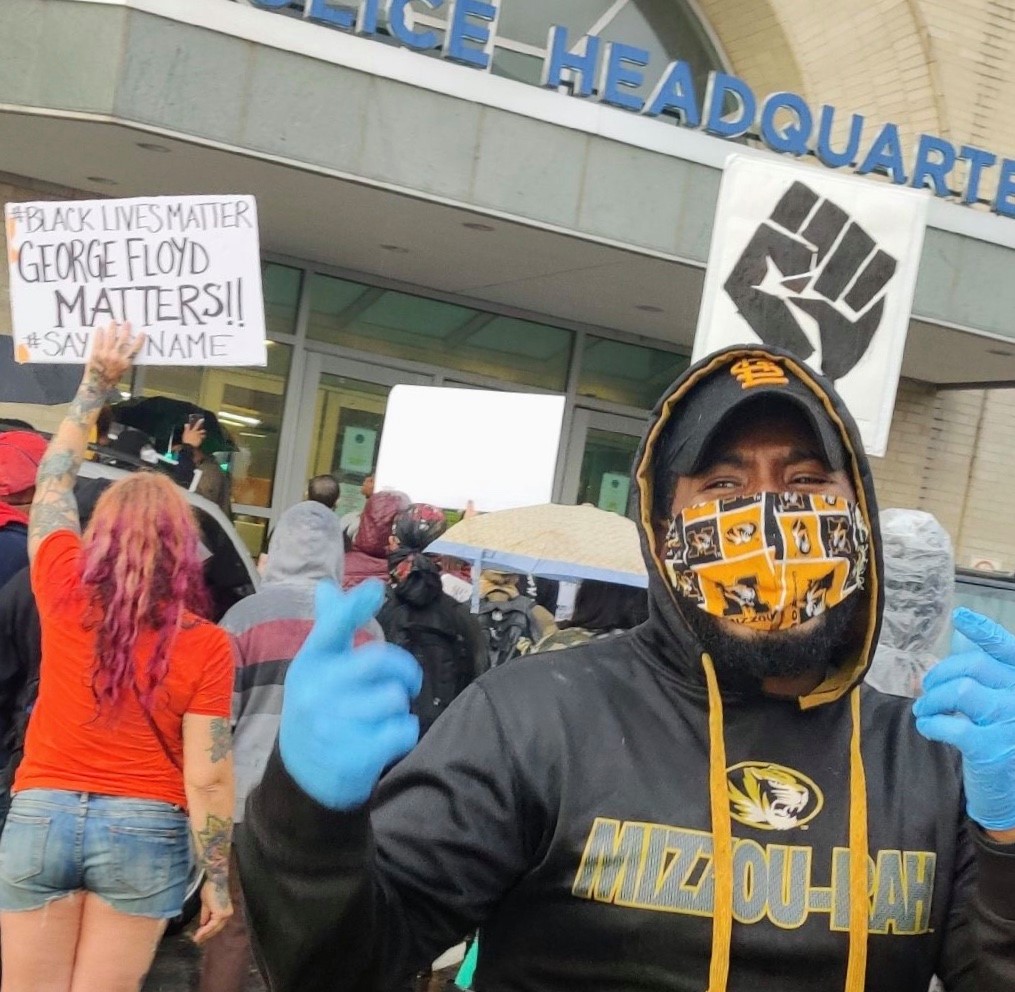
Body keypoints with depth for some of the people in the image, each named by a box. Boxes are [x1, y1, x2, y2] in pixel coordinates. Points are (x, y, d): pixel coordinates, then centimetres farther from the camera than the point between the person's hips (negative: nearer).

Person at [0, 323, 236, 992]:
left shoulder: (64, 592, -4)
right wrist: (219, 879, 0)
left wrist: (98, 380, 17)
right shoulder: (206, 644, -10)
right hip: (143, 829, -2)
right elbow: (208, 776, -10)